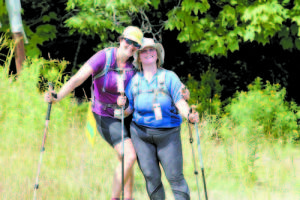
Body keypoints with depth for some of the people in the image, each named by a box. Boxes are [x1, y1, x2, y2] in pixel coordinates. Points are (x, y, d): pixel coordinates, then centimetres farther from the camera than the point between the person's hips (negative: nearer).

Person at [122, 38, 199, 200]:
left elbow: (180, 101, -12)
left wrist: (189, 115, -32)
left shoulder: (169, 77, -1)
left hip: (168, 134, -2)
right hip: (141, 133, 2)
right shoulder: (134, 80, 6)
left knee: (175, 177, -6)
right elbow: (128, 110, 8)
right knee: (151, 177, 0)